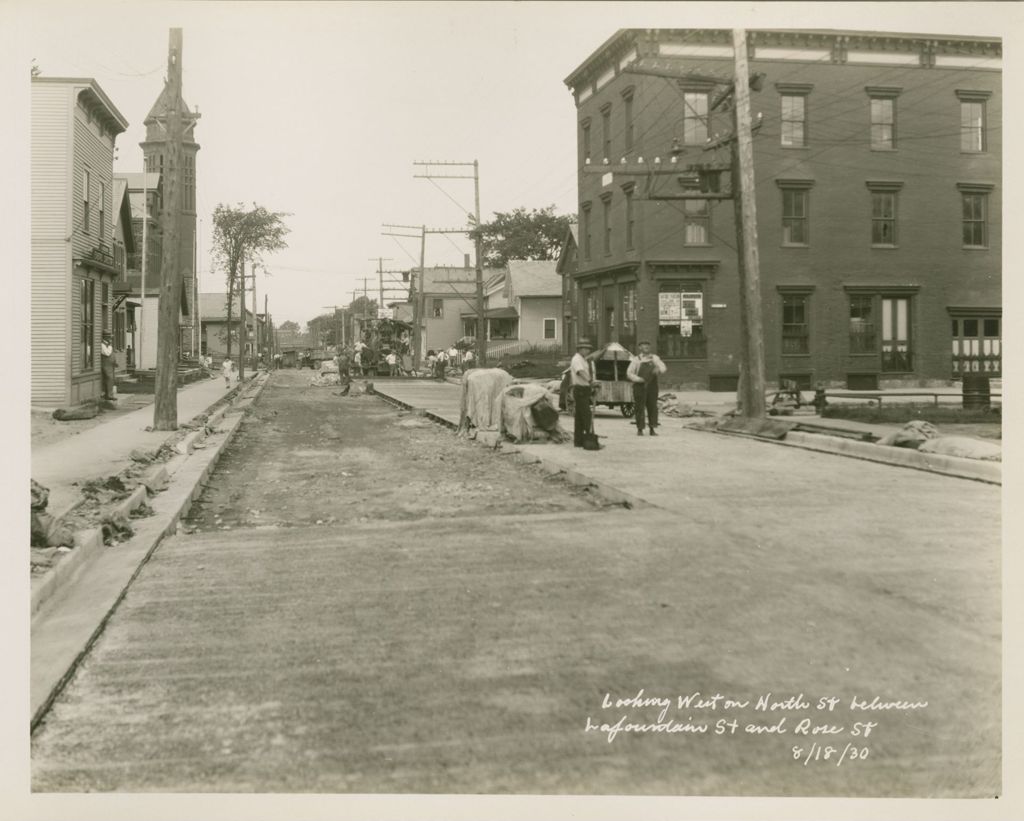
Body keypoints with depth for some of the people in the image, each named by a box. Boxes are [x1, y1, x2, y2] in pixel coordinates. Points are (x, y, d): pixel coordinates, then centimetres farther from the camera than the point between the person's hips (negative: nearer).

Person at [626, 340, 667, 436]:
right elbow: (629, 373, 1)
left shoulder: (654, 358, 10)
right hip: (640, 386, -3)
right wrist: (638, 379, -14)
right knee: (640, 407, -3)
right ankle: (640, 429, 5)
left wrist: (658, 369, -22)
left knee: (653, 407, 2)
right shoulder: (636, 359, 2)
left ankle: (652, 429, 10)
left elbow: (663, 367, 1)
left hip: (652, 386, 3)